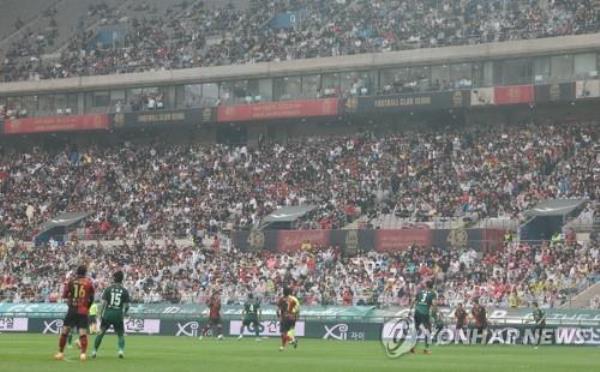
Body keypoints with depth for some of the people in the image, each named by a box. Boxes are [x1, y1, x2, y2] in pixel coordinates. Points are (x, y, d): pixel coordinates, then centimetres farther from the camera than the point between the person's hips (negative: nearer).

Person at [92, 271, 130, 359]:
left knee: (101, 333, 13)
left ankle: (94, 352, 14)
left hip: (108, 314, 0)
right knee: (121, 335, 13)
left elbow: (104, 303, -4)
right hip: (118, 315, 0)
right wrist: (124, 314, 17)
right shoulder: (124, 291, 1)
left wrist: (101, 315, 3)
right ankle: (121, 350, -8)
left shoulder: (108, 289, 0)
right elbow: (126, 306, 0)